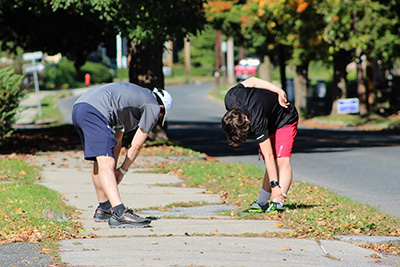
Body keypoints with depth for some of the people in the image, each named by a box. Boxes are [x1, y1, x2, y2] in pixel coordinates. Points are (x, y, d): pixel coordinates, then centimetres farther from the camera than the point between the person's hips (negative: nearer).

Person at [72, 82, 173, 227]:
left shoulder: (139, 96, 34)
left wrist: (113, 170, 36)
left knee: (99, 161, 22)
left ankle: (103, 209, 32)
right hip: (95, 111, -9)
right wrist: (122, 170, 22)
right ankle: (119, 213, -29)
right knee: (106, 163, -18)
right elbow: (136, 146, 9)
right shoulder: (154, 107, 9)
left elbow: (117, 139, 36)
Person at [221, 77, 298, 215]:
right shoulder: (230, 98, -27)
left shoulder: (258, 121, -44)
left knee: (282, 160, -25)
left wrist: (274, 185, -39)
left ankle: (278, 204, -35)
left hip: (285, 120, -7)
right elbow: (252, 80, -10)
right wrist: (278, 91, -17)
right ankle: (261, 204, 5)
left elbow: (268, 156, -39)